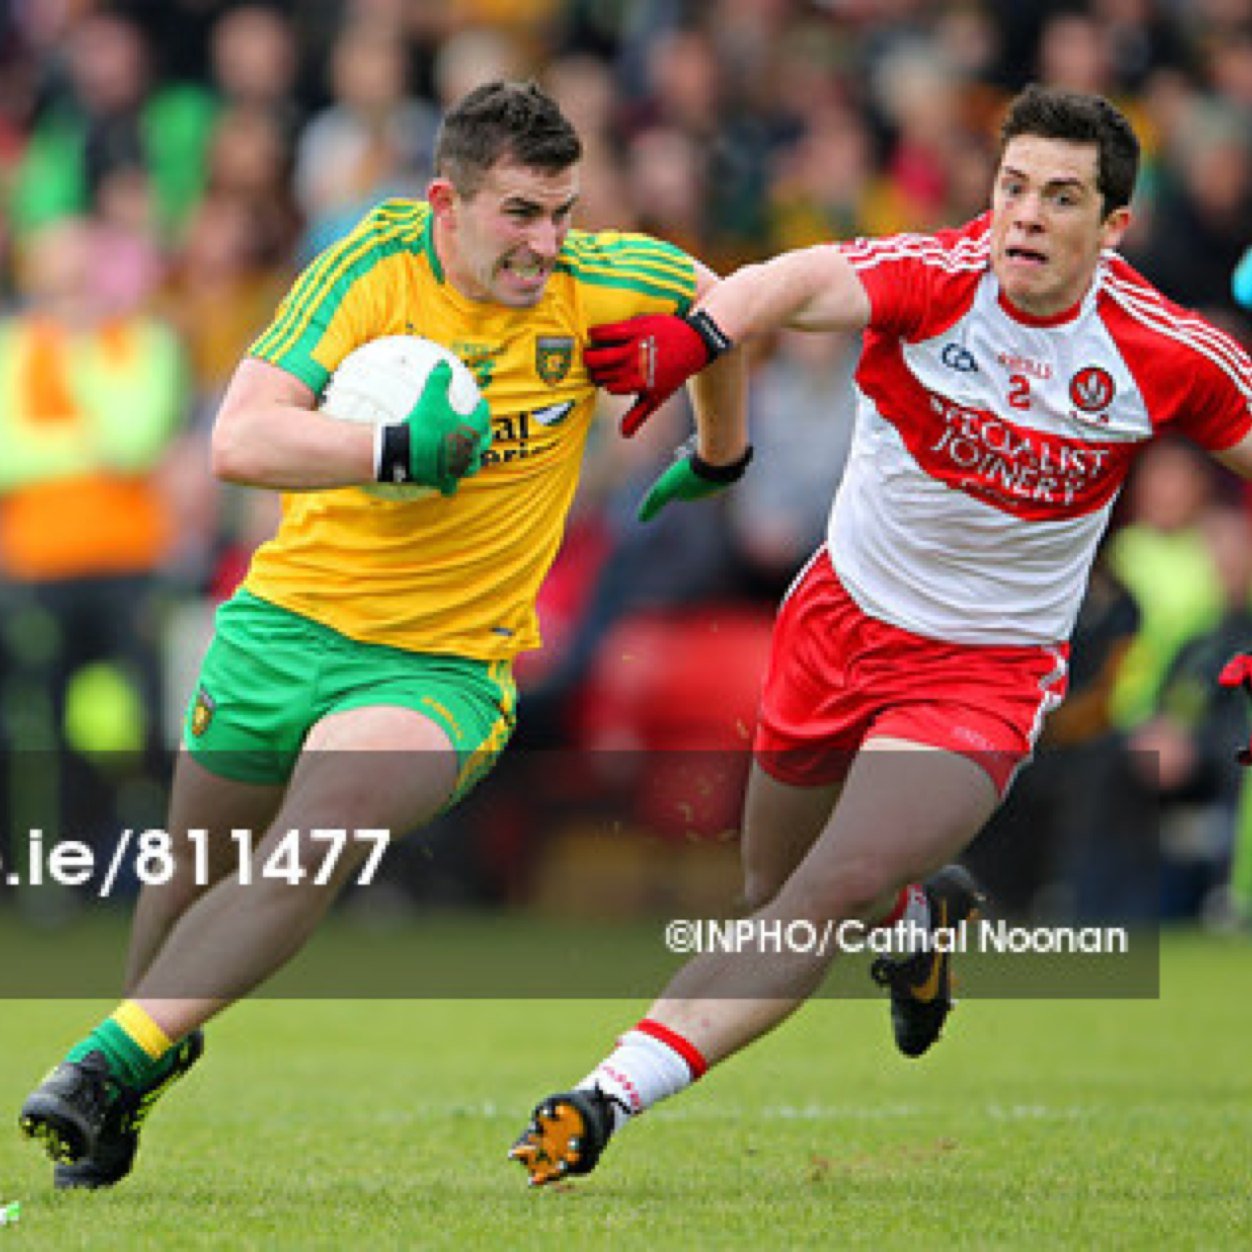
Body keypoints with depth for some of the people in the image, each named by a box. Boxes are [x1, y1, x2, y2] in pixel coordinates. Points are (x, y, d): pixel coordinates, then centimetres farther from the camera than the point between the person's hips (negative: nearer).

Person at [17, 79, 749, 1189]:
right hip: (293, 613, 2)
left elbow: (717, 302, 14)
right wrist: (399, 445, -32)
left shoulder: (591, 285, -10)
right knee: (199, 861, 16)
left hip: (448, 665, -2)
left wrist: (722, 451, 25)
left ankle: (112, 1063, -27)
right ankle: (154, 1051, 43)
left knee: (308, 854, -26)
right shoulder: (372, 266, -13)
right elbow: (241, 441, -22)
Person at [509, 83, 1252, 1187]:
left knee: (829, 897, -21)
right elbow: (813, 282, -39)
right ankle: (924, 912, 54)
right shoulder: (936, 275, -19)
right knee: (774, 893, 20)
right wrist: (693, 335, -62)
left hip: (987, 670, -2)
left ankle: (613, 1094, -24)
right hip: (842, 619, 2)